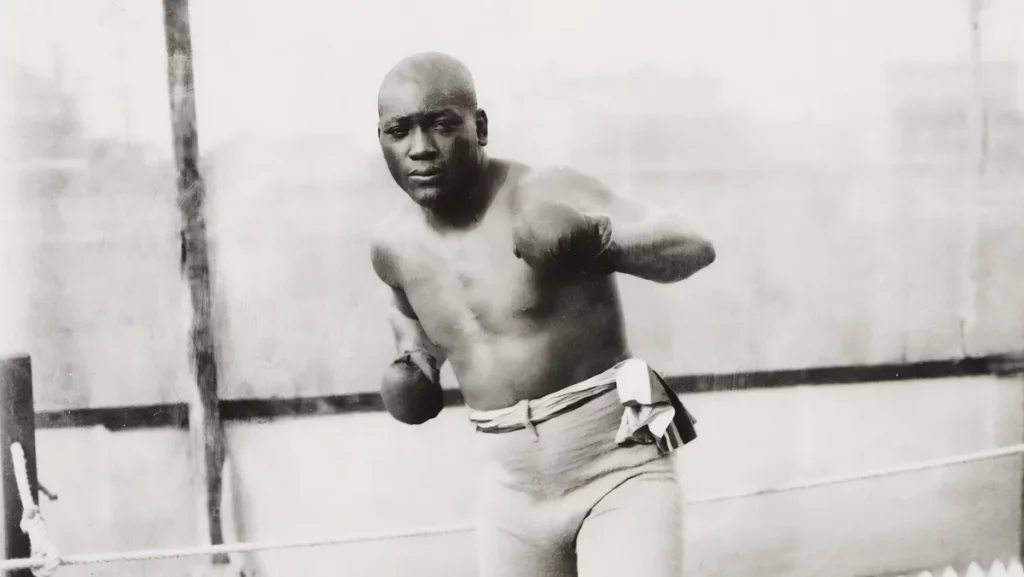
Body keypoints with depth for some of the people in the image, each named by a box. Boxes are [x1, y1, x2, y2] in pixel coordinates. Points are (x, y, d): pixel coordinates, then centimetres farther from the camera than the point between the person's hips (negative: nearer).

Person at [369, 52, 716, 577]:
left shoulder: (544, 194, -17)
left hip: (620, 470, -6)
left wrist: (600, 240, -42)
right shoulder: (394, 244, 2)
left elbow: (695, 248, -24)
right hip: (514, 492, 6)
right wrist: (412, 356, 7)